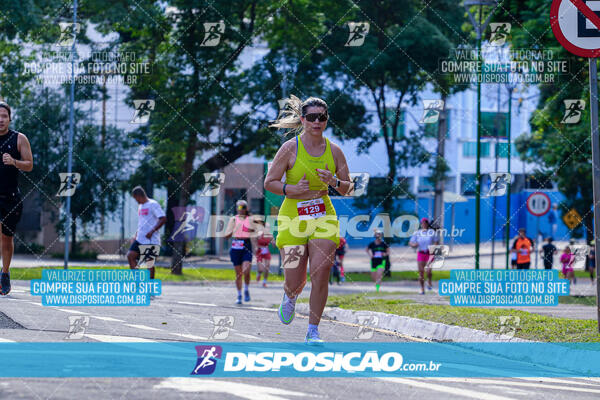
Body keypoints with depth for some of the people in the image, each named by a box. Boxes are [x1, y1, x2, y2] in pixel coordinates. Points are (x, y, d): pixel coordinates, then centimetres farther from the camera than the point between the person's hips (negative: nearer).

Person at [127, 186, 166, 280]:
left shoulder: (153, 204, -9)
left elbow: (163, 219, -17)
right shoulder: (140, 206, 18)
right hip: (140, 239, 8)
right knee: (130, 255, -5)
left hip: (151, 239, -8)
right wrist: (136, 235, 17)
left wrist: (152, 231, -20)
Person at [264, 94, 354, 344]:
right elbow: (269, 183, 0)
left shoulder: (334, 150, 4)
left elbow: (349, 190, 10)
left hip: (324, 216, 2)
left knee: (321, 274, -13)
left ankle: (313, 331, -1)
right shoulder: (290, 148, -4)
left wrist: (335, 182, -12)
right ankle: (290, 297, 37)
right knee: (295, 282, -3)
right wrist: (291, 189, -18)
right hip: (293, 217, -2)